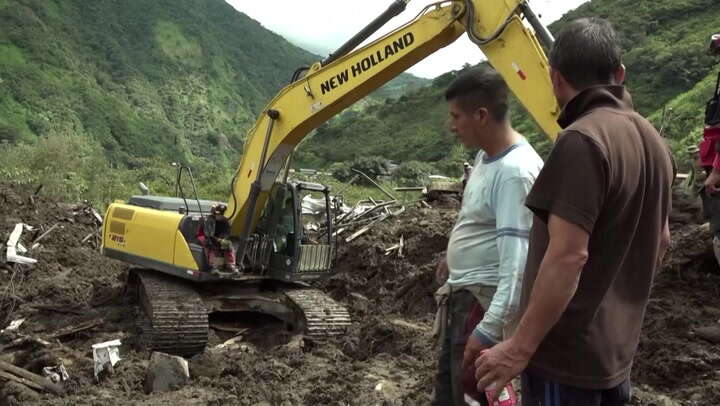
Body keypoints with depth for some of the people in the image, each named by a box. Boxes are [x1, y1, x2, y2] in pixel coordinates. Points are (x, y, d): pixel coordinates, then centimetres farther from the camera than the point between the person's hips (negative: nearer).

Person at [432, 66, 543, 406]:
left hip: (484, 299, -9)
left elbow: (518, 260, -33)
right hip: (462, 291, 9)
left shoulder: (515, 172, -28)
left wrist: (489, 329, -38)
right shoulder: (487, 154, 3)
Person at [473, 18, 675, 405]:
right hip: (616, 347, 8)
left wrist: (521, 345, -21)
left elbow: (568, 255, -26)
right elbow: (660, 239, 15)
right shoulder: (652, 141, 6)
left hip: (568, 352, -8)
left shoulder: (582, 142, -22)